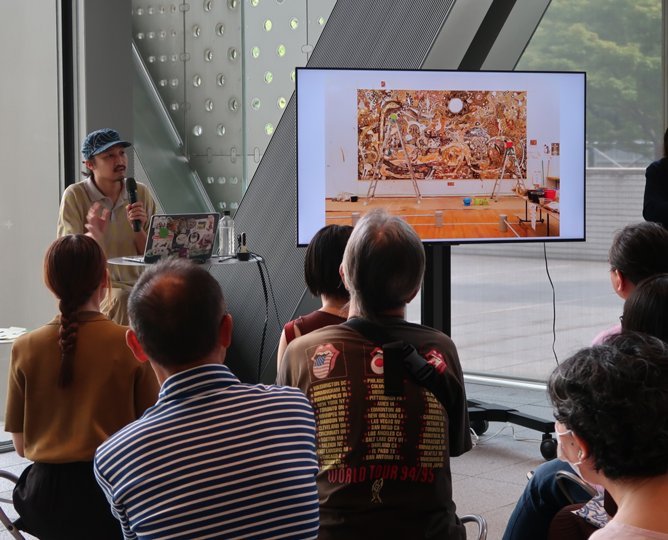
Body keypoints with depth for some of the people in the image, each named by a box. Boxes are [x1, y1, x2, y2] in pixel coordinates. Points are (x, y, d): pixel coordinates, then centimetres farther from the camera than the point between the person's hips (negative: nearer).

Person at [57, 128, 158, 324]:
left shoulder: (141, 193, 7)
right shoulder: (75, 196, -3)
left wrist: (138, 229, -11)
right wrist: (93, 236, -26)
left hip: (136, 283, 3)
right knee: (121, 300, -35)